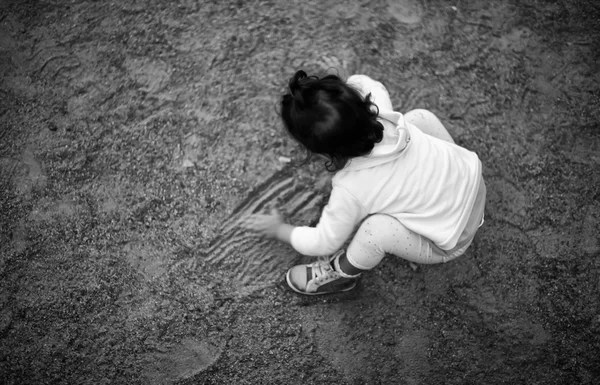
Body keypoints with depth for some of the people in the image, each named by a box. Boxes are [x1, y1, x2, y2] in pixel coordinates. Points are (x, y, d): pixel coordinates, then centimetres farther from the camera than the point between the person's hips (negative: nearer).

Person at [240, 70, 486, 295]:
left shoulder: (350, 192, -29)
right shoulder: (380, 114, -16)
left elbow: (323, 243, -10)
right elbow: (368, 85, 10)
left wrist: (279, 229, 3)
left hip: (453, 241, -6)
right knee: (419, 116, 13)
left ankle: (343, 274, 8)